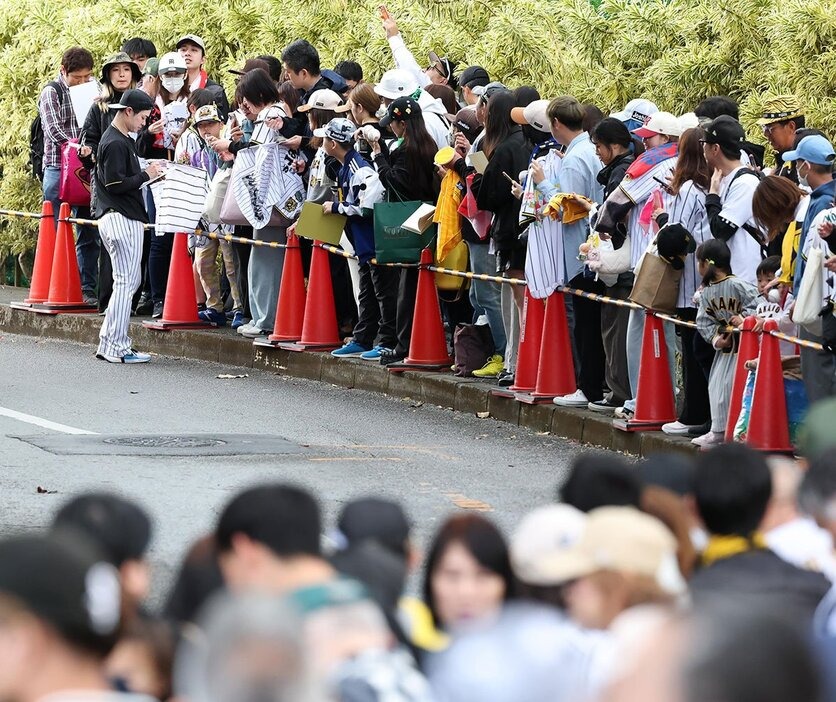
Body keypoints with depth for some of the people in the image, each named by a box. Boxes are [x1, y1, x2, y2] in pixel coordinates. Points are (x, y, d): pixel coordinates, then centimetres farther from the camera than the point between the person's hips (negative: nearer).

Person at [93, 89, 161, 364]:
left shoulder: (123, 140, 18)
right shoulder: (116, 143, -15)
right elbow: (115, 183, -20)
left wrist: (148, 170, 9)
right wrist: (146, 175, -12)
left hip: (125, 219, 11)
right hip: (121, 218, -11)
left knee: (130, 280, 14)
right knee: (125, 282, -8)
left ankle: (108, 343, 16)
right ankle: (117, 348, -7)